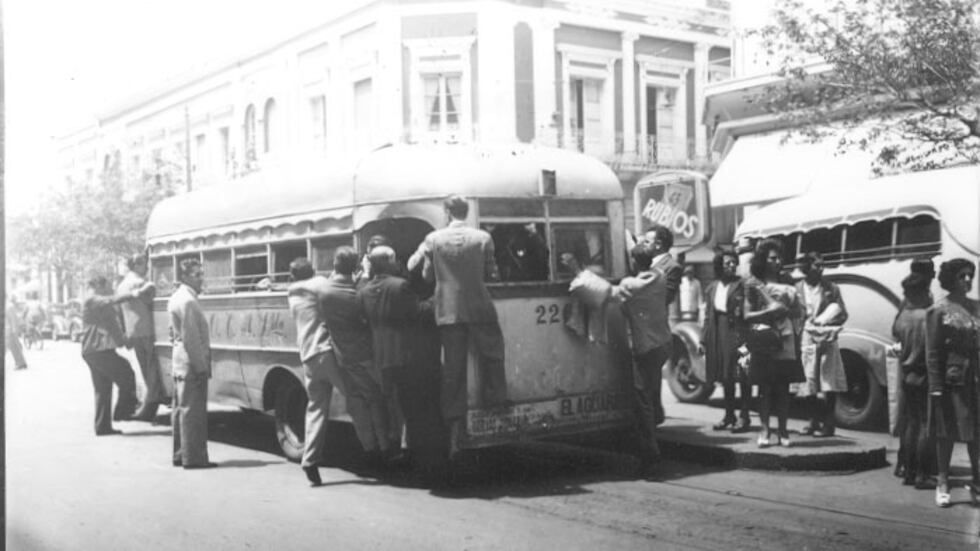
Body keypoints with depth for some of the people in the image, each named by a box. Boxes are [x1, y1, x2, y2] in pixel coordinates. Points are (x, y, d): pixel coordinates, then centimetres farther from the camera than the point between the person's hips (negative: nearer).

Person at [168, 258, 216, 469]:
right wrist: (201, 366, -20)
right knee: (193, 411, -7)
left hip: (180, 364, 11)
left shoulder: (176, 299, 16)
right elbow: (191, 338, -21)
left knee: (181, 410, 14)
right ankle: (193, 457, -5)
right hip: (192, 364, -10)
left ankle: (180, 454, 20)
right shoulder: (187, 301, -16)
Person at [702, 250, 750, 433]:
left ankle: (744, 417, 4)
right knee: (725, 376, 12)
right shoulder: (712, 287, 13)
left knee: (741, 375, -3)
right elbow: (707, 313, 14)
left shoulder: (741, 285, -4)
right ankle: (729, 415, 23)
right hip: (718, 333, 6)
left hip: (736, 331, -6)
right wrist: (705, 339, 9)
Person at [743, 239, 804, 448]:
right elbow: (747, 315, -3)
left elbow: (797, 314, 16)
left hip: (786, 343, 3)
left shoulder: (787, 285, 14)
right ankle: (765, 431, 4)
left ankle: (782, 431, 10)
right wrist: (769, 312, -12)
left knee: (783, 387, 4)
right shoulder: (753, 285, 3)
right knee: (765, 387, -1)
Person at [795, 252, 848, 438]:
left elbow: (842, 314, 4)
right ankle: (815, 421, 16)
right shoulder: (798, 288, 3)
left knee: (828, 382, -3)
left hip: (826, 339, -1)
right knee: (809, 383, 5)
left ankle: (828, 423, 4)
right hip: (806, 339, 1)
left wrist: (825, 322, -10)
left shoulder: (831, 288, 4)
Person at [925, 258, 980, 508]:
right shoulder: (938, 310, -5)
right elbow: (932, 352, -8)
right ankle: (942, 485, 13)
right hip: (950, 380, -4)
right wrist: (936, 387, -13)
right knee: (946, 433, 3)